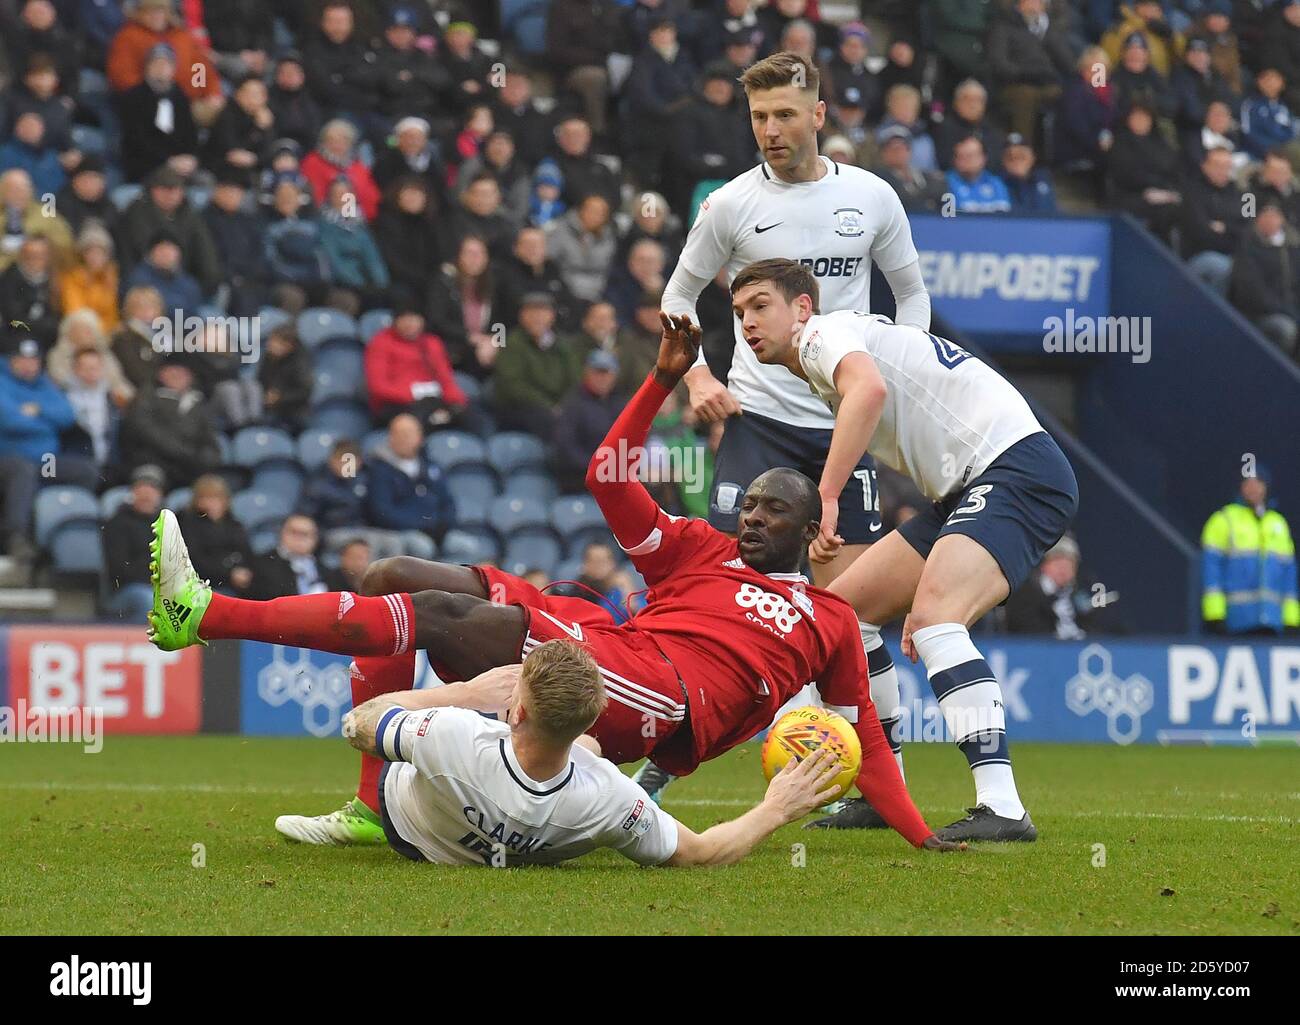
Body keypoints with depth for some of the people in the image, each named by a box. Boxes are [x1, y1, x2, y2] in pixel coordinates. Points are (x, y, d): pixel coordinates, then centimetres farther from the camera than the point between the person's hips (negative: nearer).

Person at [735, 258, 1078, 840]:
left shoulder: (826, 332, -3)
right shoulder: (824, 373, 26)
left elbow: (869, 387, -28)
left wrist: (825, 499, -32)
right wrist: (926, 592, 25)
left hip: (1017, 467, -11)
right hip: (966, 492, 11)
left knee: (934, 618, -30)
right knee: (843, 608, 13)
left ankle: (1001, 808, -39)